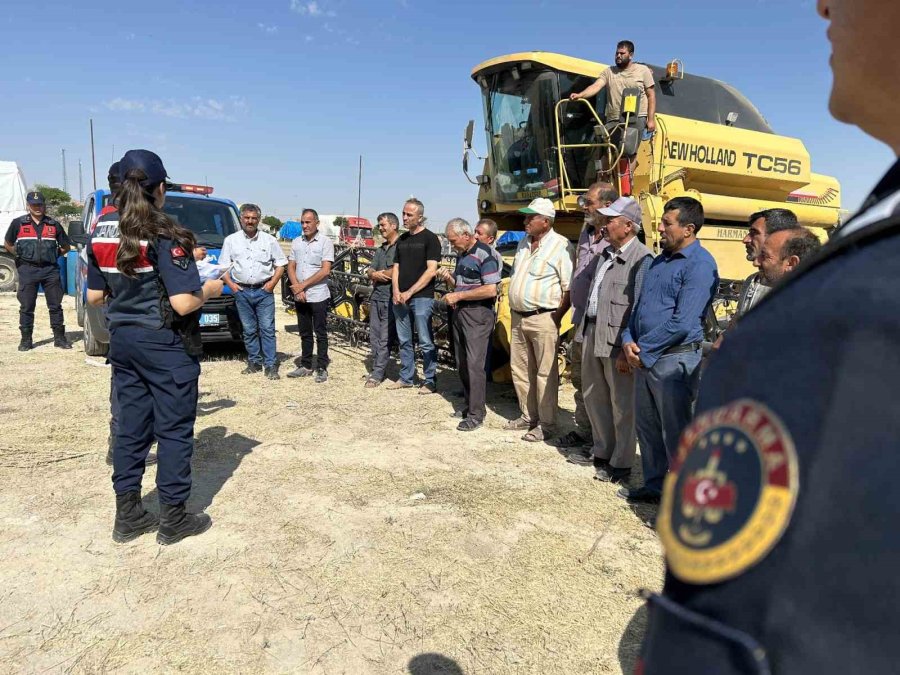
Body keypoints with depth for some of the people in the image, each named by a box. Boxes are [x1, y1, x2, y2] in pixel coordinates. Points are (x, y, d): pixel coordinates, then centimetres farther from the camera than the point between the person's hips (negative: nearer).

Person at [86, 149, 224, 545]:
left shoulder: (102, 233, 4)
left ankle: (127, 516, 25)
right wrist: (210, 290, -4)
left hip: (123, 341, 7)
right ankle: (173, 519, 16)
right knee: (174, 430, 5)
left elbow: (94, 296, 9)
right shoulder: (165, 236, -17)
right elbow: (183, 304, -23)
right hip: (166, 345, -6)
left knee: (131, 427, 15)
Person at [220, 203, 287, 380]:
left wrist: (273, 282, -5)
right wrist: (231, 284, -3)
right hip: (242, 292, 2)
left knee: (267, 329, -4)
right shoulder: (231, 240, 8)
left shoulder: (269, 240, 6)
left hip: (264, 291, -1)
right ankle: (254, 362, 19)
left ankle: (270, 365, -1)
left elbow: (280, 264, 7)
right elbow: (223, 266, 9)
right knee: (249, 330, 8)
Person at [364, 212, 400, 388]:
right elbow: (370, 272, 15)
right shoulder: (381, 249, 20)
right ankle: (376, 369, 20)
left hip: (390, 299, -8)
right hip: (376, 297, 9)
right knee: (374, 336, 11)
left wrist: (377, 275, -2)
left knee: (385, 339, -4)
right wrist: (376, 274, -9)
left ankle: (378, 373, 1)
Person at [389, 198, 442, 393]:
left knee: (425, 342, -3)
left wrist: (409, 292, -14)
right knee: (404, 341, 12)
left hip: (422, 298, -6)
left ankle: (430, 381, 6)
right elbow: (396, 267, 17)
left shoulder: (430, 238, -4)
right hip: (400, 298, 6)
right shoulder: (402, 239, 16)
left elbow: (431, 270, -11)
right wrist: (396, 291, -1)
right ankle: (406, 378, 23)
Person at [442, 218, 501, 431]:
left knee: (474, 364, -9)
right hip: (460, 312, 9)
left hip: (478, 314, -9)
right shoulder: (461, 254, 14)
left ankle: (476, 414, -3)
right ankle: (469, 404, 23)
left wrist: (459, 295, -16)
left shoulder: (484, 255, -13)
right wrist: (450, 279, 6)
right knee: (462, 363, 11)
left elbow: (491, 290, -20)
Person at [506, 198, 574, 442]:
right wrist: (513, 308, 13)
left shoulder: (560, 246, -11)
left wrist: (557, 317, -14)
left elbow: (569, 288, -13)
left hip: (543, 319, -8)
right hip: (518, 317, 8)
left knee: (545, 373, 0)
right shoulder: (524, 243, 13)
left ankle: (546, 424, 10)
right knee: (520, 369, 14)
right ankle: (528, 416, 29)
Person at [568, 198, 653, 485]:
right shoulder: (607, 254, 13)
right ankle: (602, 452, 36)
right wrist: (584, 328, 16)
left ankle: (621, 464, 19)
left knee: (622, 404, 5)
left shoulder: (641, 259, -15)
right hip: (592, 333, 9)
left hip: (617, 340, -9)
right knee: (594, 397, 19)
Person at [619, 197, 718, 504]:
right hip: (644, 358, 9)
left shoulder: (699, 265, -14)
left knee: (675, 432, 1)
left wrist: (644, 350, -14)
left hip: (674, 359, -9)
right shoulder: (660, 260, 14)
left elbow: (683, 323, -22)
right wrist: (628, 340, 0)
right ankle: (654, 486, 33)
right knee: (647, 426, 17)